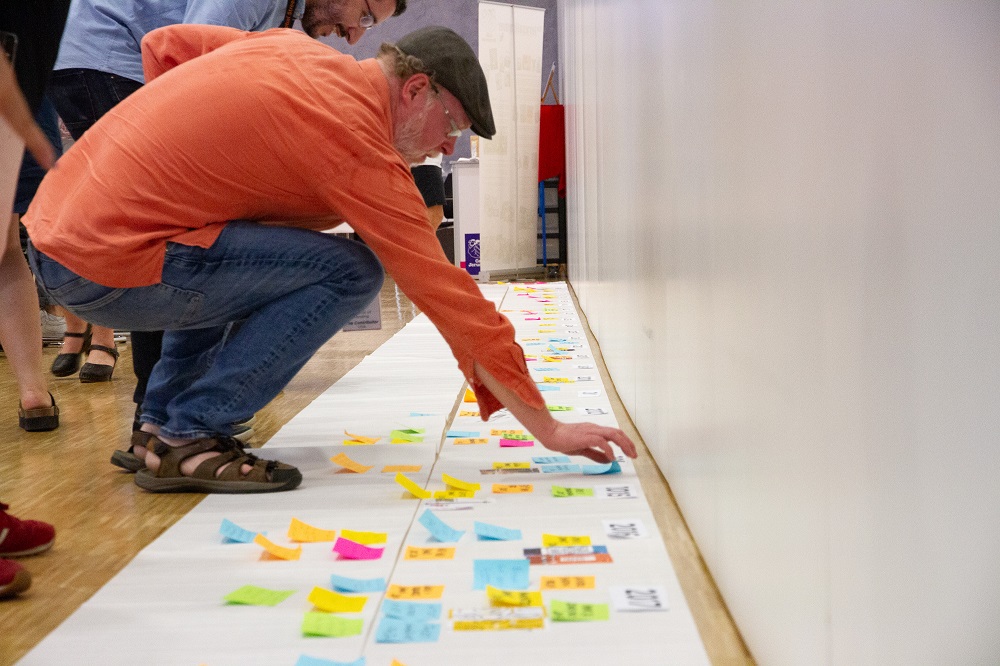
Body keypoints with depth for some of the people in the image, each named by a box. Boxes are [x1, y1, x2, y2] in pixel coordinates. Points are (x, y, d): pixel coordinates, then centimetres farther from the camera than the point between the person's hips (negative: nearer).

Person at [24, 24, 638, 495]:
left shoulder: (296, 48, 11)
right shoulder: (359, 143, -13)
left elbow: (162, 45, 21)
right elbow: (446, 294, -14)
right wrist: (549, 429, -10)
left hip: (51, 224, 9)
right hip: (104, 269, -9)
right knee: (349, 273, -12)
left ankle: (161, 422, 22)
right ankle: (187, 442, -7)